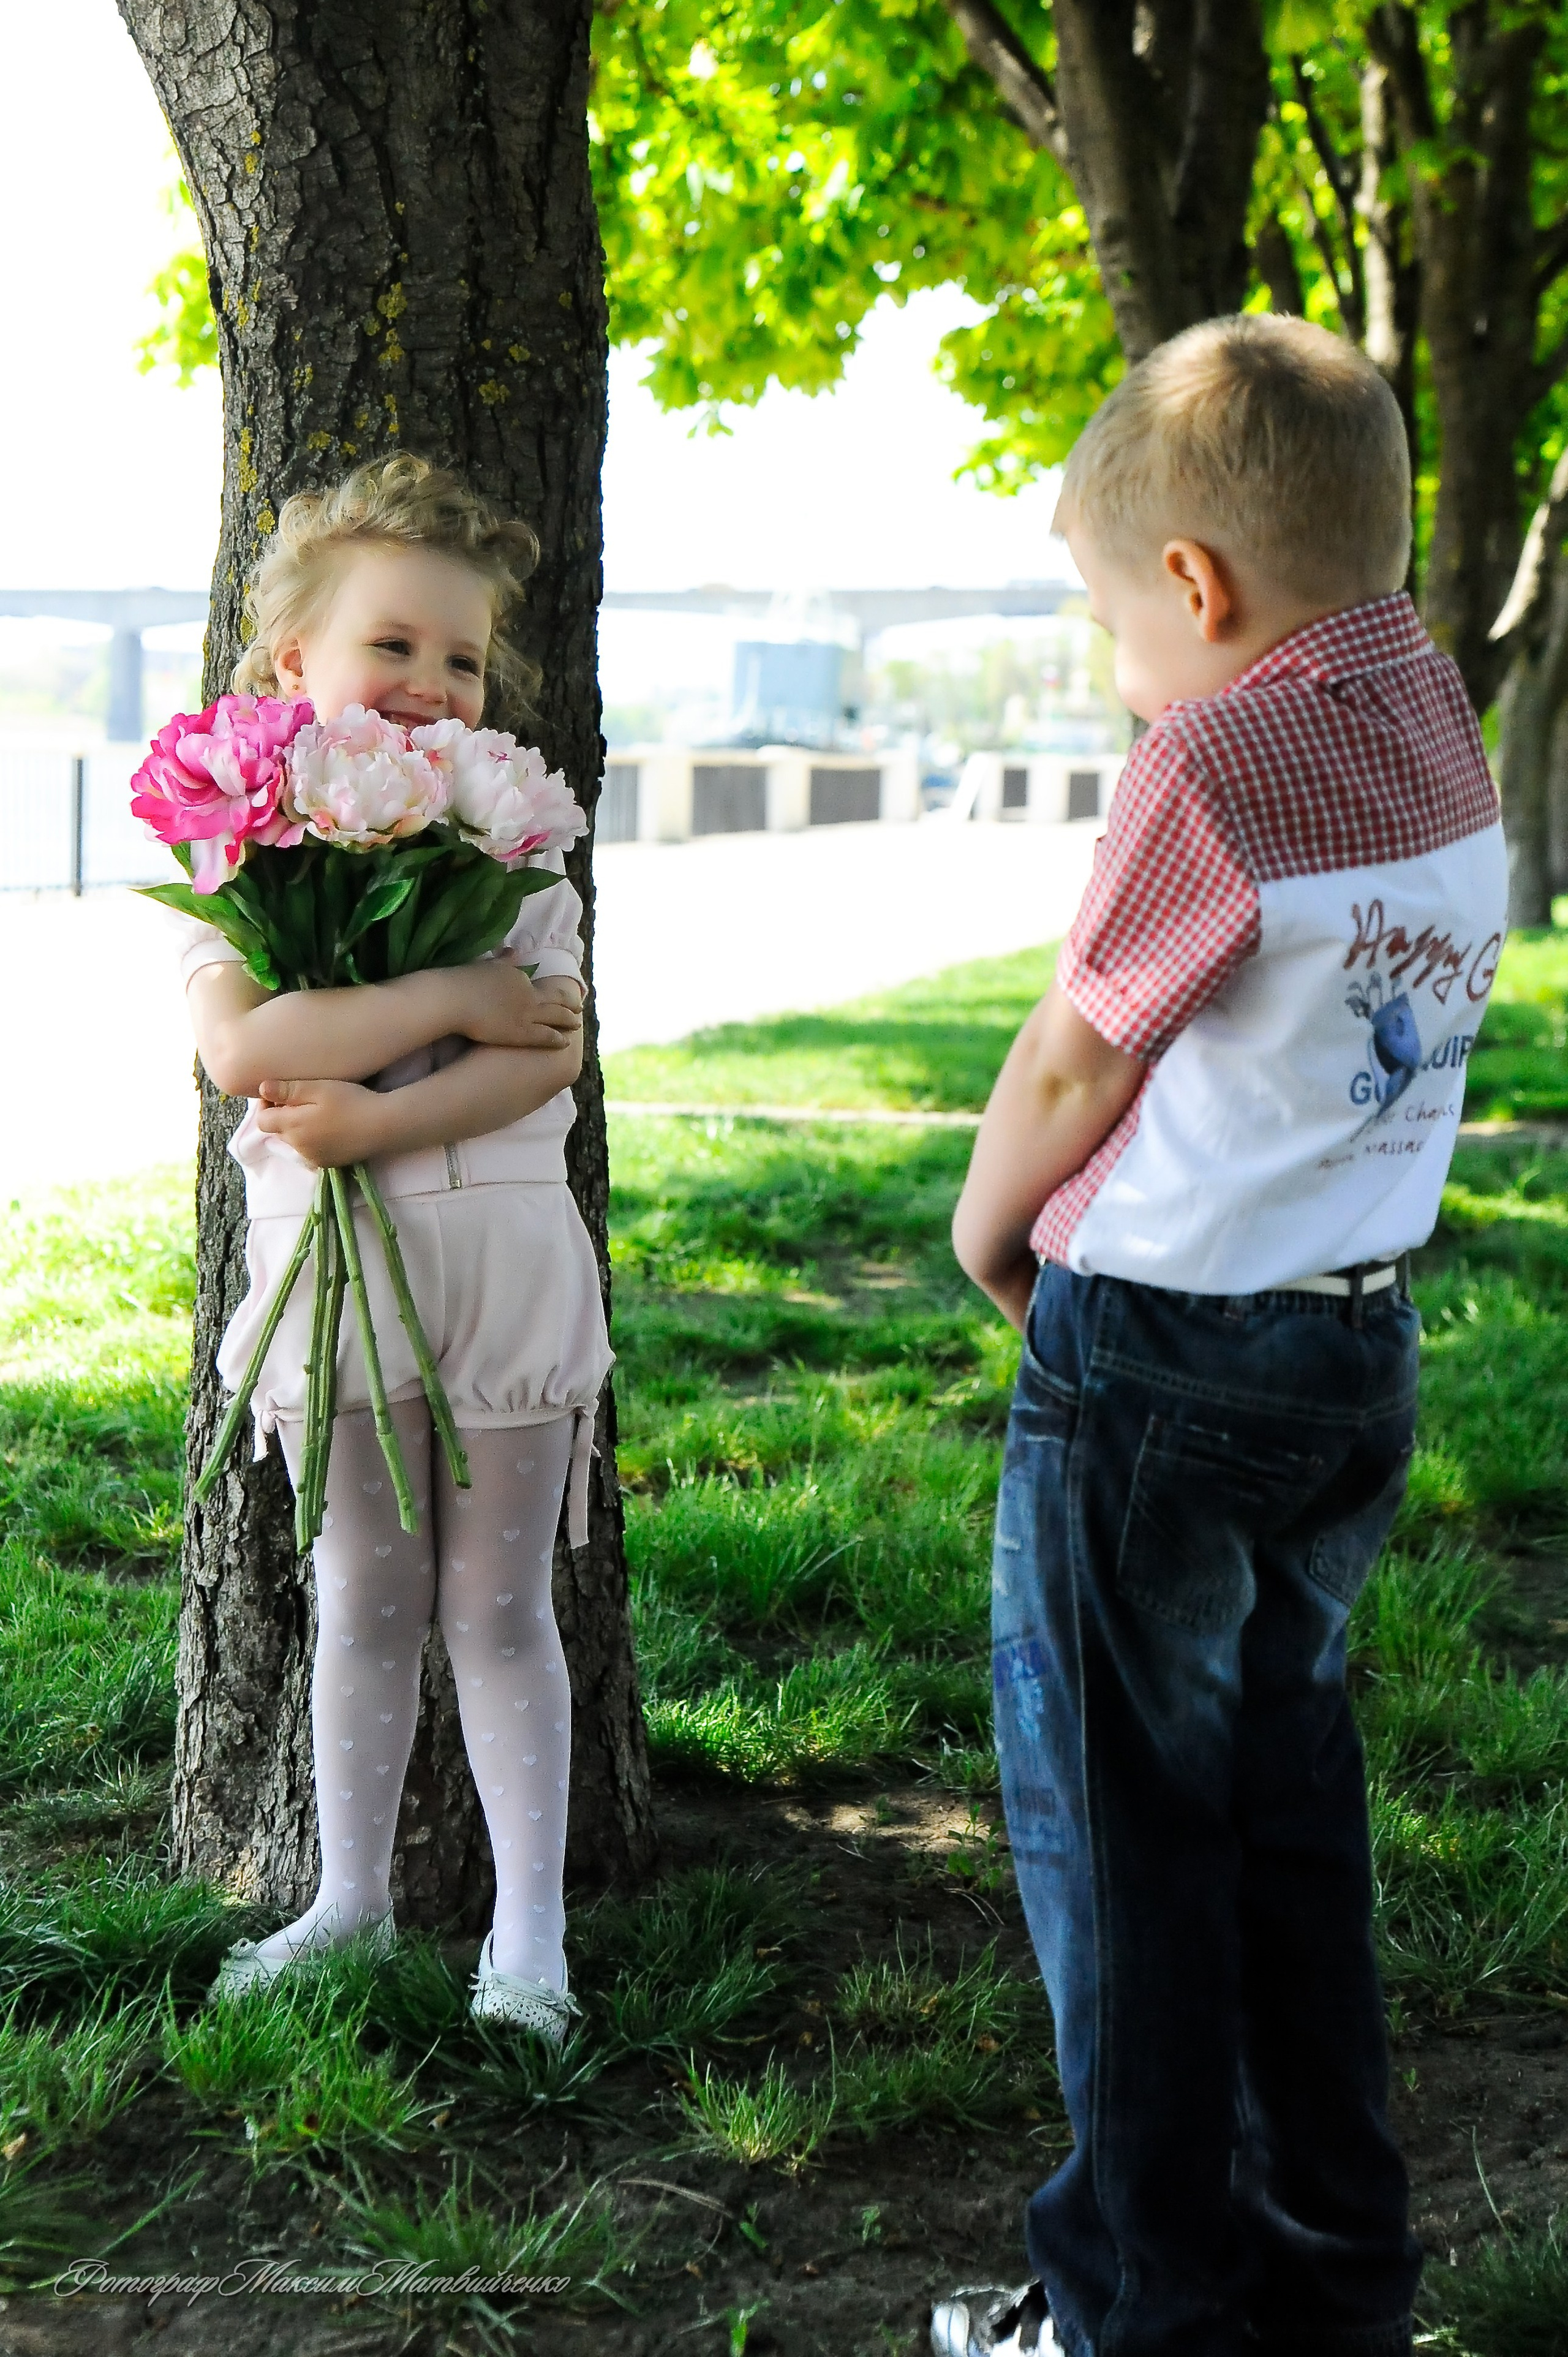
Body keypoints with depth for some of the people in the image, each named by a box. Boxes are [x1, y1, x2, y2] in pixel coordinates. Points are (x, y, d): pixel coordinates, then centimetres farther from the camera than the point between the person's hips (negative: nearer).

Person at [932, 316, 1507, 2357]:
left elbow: (1071, 1062, -12)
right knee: (1290, 1795, 17)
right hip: (1361, 1340, 8)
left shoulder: (1216, 762, -19)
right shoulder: (1449, 753, 5)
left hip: (1156, 1364, -8)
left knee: (1118, 1821, 5)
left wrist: (986, 1225, 7)